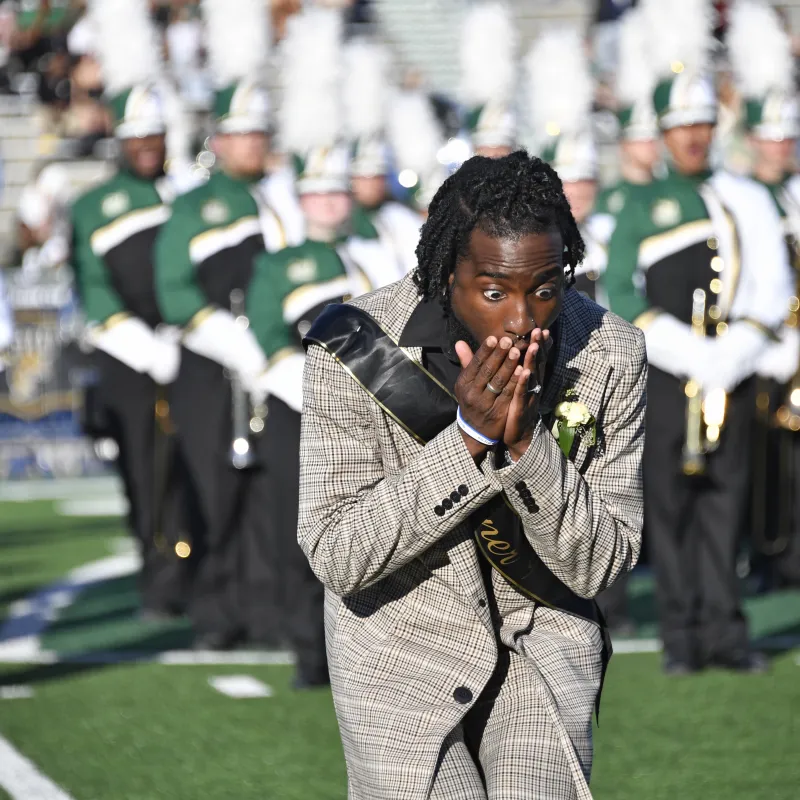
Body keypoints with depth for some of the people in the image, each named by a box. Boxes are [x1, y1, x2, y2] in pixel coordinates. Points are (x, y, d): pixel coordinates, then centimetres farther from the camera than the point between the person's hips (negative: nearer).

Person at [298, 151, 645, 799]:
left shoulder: (612, 354, -17)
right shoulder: (354, 346, -23)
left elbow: (599, 565, -14)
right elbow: (337, 559, -23)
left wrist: (525, 441, -31)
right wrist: (467, 440, -33)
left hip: (545, 641, 2)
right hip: (402, 643, -2)